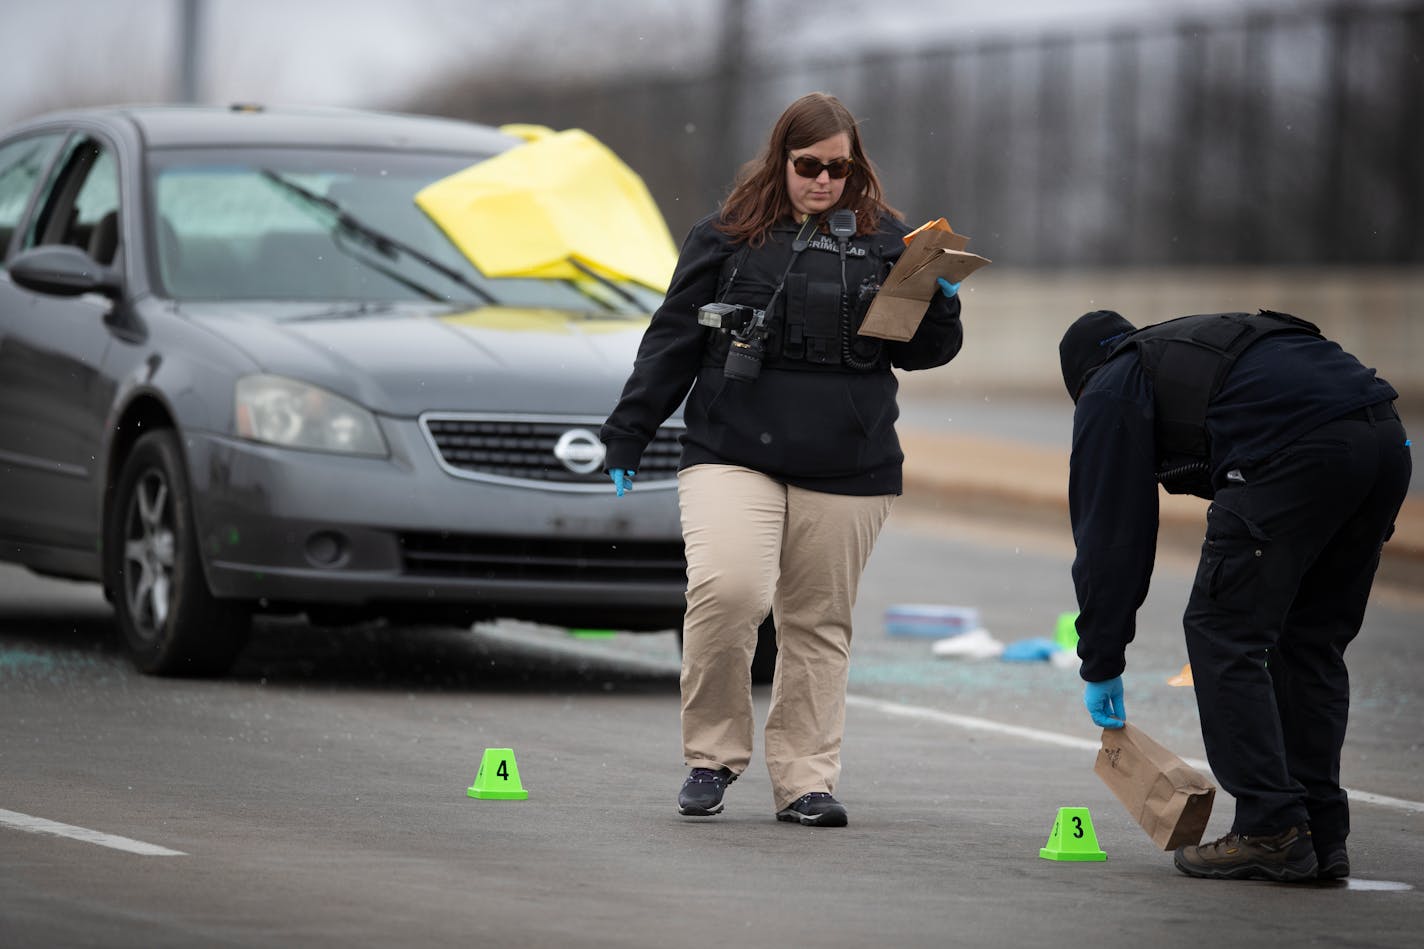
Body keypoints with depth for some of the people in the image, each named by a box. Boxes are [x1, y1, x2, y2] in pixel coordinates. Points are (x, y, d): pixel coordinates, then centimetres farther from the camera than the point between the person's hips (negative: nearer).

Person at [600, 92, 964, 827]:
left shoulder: (884, 240, 10)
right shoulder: (726, 236, 5)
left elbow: (919, 352, 16)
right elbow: (672, 342, 9)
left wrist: (941, 303, -5)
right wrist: (626, 436, 8)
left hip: (847, 470, 2)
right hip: (732, 455, -2)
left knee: (820, 624, 5)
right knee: (725, 589, -20)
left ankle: (805, 779, 15)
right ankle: (713, 753, -2)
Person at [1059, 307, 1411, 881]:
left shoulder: (1110, 391, 18)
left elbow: (1110, 535, 14)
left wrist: (1101, 664, 20)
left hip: (1299, 448, -8)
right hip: (1386, 438, 8)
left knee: (1222, 633, 3)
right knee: (1312, 641, 18)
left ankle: (1271, 832, -1)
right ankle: (1321, 836, 17)